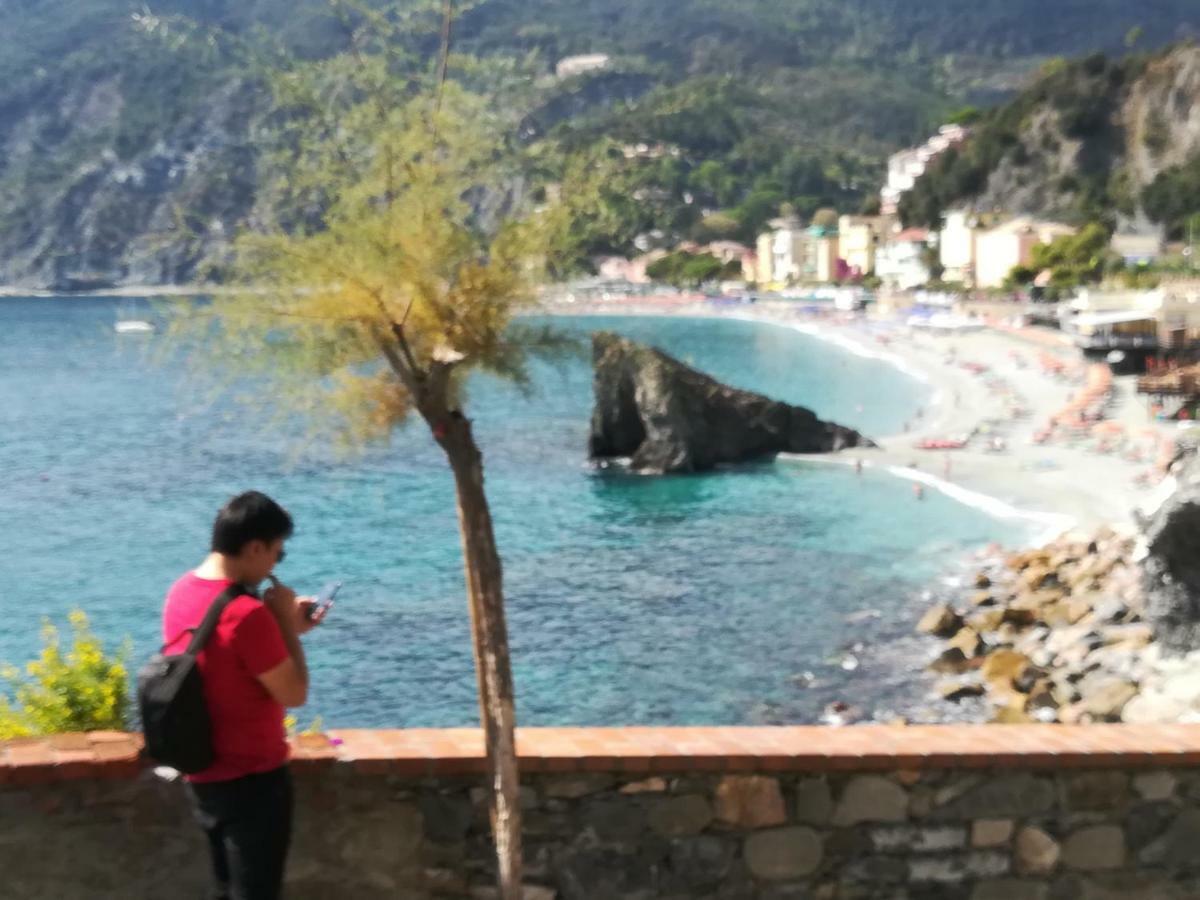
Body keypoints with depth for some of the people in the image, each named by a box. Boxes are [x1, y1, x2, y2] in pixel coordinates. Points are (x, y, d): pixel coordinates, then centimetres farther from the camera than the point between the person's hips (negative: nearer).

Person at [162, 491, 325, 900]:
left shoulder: (182, 593, 1)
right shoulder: (246, 614, -27)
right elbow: (294, 695, -19)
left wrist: (284, 626, 8)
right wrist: (286, 625, -11)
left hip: (203, 777, 8)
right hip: (252, 781, -8)